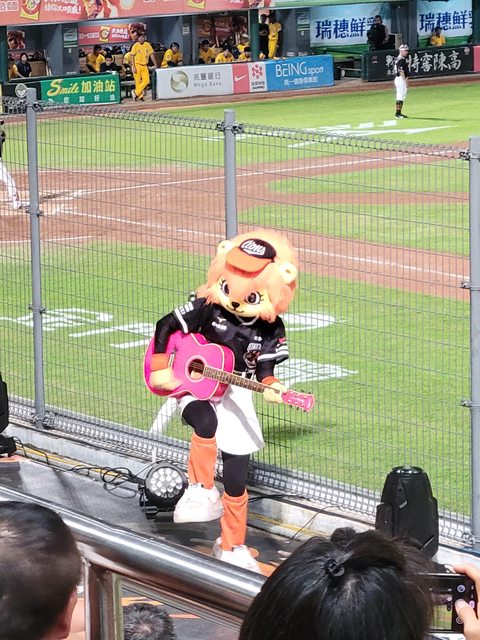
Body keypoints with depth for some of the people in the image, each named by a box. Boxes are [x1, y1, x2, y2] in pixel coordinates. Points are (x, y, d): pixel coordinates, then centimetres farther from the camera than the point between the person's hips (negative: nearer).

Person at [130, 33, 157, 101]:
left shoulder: (148, 45, 5)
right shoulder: (135, 46, -6)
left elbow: (151, 55, 11)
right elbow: (132, 57, -7)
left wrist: (155, 64, 5)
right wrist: (133, 67, -14)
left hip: (144, 66, 4)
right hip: (137, 65, -4)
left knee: (146, 81, -6)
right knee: (138, 82, -2)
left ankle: (136, 93, 5)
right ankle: (140, 96, 8)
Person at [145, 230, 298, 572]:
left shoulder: (271, 329, -8)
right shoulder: (207, 308, -14)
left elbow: (265, 368, -2)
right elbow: (166, 326, -5)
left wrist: (270, 387, -24)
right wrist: (160, 369, -10)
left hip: (235, 393, 2)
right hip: (195, 388, -2)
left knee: (237, 476, 3)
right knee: (206, 422, -40)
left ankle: (231, 546, 20)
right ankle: (201, 492, -22)